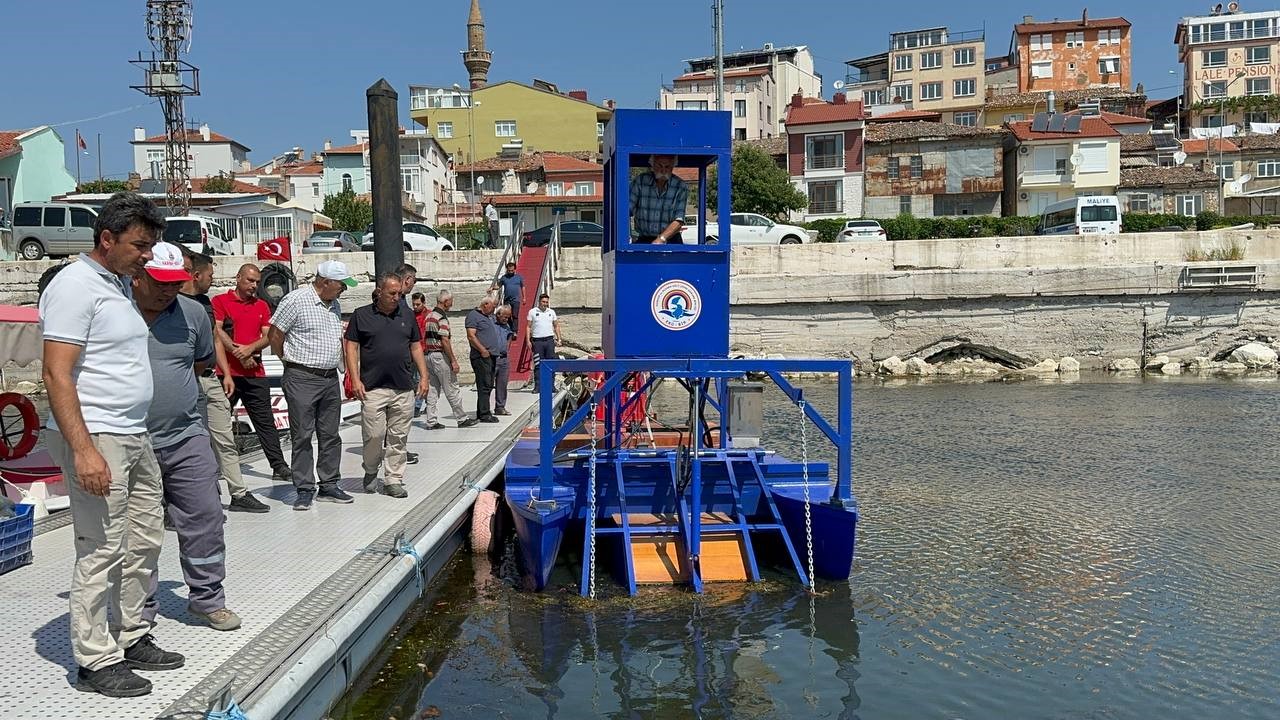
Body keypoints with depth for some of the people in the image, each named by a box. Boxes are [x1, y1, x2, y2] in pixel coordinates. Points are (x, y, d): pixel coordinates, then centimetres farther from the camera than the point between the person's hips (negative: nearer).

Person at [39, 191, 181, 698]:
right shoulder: (75, 285, -12)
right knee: (102, 552, -4)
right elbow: (56, 374, -18)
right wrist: (83, 448, -24)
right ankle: (95, 661, 6)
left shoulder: (122, 284, 15)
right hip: (95, 439, -9)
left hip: (136, 437, 9)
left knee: (145, 542, 14)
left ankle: (131, 638, 26)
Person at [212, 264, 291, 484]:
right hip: (227, 372, -3)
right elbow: (217, 331, -7)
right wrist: (238, 353, -10)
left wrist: (250, 348, -10)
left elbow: (268, 336, 8)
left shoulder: (262, 306, 16)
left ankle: (279, 466, 2)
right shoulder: (220, 301, 3)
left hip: (256, 374, 4)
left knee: (265, 421, 3)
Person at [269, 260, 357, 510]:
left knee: (330, 435, 10)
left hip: (330, 379, 7)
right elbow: (275, 335, -7)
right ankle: (304, 490, 4)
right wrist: (292, 361, 3)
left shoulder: (334, 305, 13)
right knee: (302, 437, -2)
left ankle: (328, 485, 18)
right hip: (302, 379, -7)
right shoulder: (295, 300, -11)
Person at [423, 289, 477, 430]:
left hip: (429, 355, 9)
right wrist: (453, 360, -17)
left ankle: (431, 421, 8)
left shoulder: (429, 316, 13)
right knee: (452, 390, -1)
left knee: (432, 390, 8)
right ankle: (462, 419, 6)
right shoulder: (442, 318, -15)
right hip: (440, 356, -9)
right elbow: (445, 341, -20)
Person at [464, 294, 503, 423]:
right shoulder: (473, 315, -7)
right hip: (481, 357, -9)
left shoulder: (490, 316, 21)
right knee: (484, 386, -9)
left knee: (488, 386, 11)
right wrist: (483, 350, -20)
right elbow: (471, 336, -16)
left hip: (492, 356, 9)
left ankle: (481, 412, 18)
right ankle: (484, 414, -8)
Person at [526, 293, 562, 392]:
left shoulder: (551, 312, 12)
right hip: (537, 341, -2)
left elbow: (556, 326, 16)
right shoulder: (532, 312, 4)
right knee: (538, 365, -1)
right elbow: (528, 327, 4)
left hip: (549, 340, 2)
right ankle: (537, 386, 2)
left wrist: (558, 339, 8)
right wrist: (528, 340, -4)